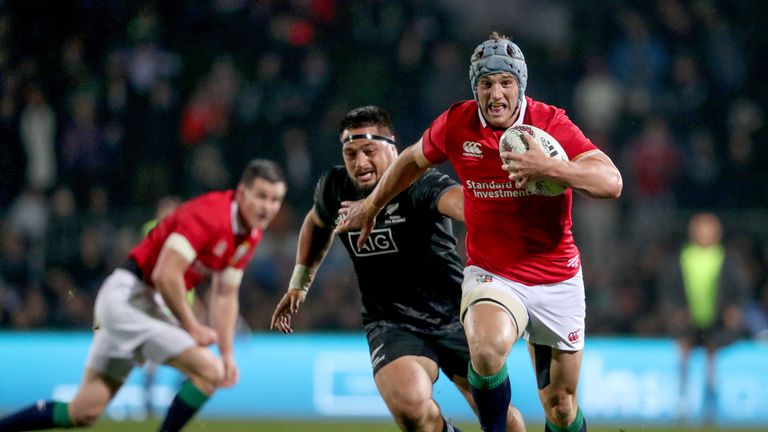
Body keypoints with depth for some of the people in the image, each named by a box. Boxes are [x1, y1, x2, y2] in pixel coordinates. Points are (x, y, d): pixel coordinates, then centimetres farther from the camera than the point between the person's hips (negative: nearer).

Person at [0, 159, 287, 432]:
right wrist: (191, 327, -15)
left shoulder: (250, 235, 7)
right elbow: (166, 274, -26)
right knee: (209, 371, -18)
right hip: (126, 294, -9)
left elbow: (225, 295, 15)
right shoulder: (209, 214, -21)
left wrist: (227, 353, 8)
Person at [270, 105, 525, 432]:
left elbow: (455, 198, -44)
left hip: (452, 316, -2)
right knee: (409, 405, -28)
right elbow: (317, 223, 22)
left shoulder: (418, 185, -20)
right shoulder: (335, 188, -3)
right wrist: (299, 283, 21)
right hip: (390, 323, 2)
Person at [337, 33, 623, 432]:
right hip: (491, 275, 0)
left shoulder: (552, 124, -14)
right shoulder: (456, 125, -7)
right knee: (487, 349, -34)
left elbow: (611, 182, -26)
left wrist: (548, 167, -41)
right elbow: (413, 159, 16)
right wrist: (371, 205, 24)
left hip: (557, 281, 0)